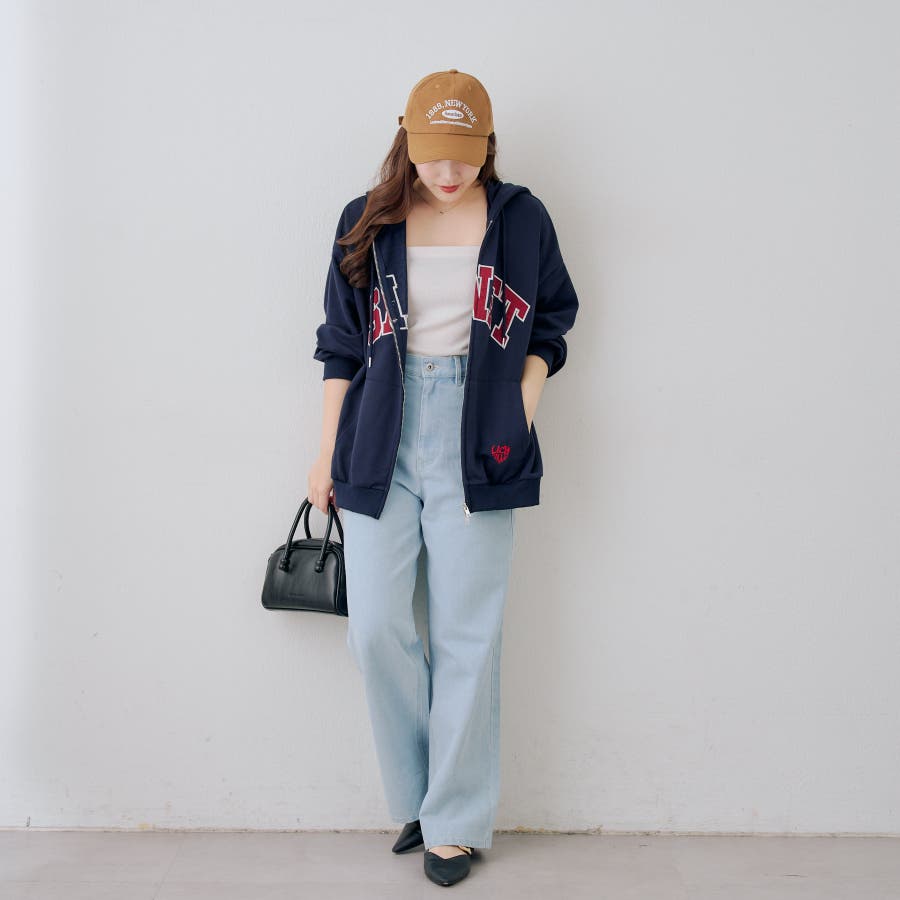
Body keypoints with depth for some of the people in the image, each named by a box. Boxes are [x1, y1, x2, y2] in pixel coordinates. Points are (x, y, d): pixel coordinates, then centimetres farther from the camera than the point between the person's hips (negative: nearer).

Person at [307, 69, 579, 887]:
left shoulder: (521, 218, 5)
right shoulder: (367, 224, 8)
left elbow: (550, 322, 14)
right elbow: (341, 344, 11)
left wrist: (523, 413, -1)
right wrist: (327, 454, 9)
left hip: (476, 444, -1)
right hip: (381, 443, 2)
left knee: (467, 638, 0)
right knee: (376, 629, -2)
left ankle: (457, 820, 15)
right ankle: (416, 797, 19)